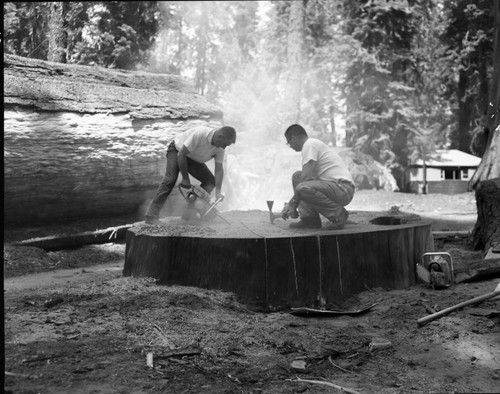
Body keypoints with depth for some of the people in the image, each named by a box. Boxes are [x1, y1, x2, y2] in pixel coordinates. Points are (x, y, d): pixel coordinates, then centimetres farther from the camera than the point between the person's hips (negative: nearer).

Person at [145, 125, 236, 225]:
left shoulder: (220, 148, -18)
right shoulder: (199, 134, -39)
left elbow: (219, 169, -13)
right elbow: (181, 155, -33)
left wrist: (218, 192, -23)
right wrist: (185, 179, -26)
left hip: (193, 159, 7)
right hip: (177, 150, -7)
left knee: (211, 180, -7)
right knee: (170, 179, -25)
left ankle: (191, 209, -12)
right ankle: (151, 216, -28)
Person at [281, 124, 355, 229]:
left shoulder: (310, 144, -8)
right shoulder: (314, 144, 24)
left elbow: (306, 177, -15)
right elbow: (307, 178, 28)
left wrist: (292, 204, -6)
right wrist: (290, 205, 27)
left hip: (344, 189, -10)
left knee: (303, 188, -30)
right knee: (297, 176, 12)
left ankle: (338, 213, -10)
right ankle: (309, 218, 3)